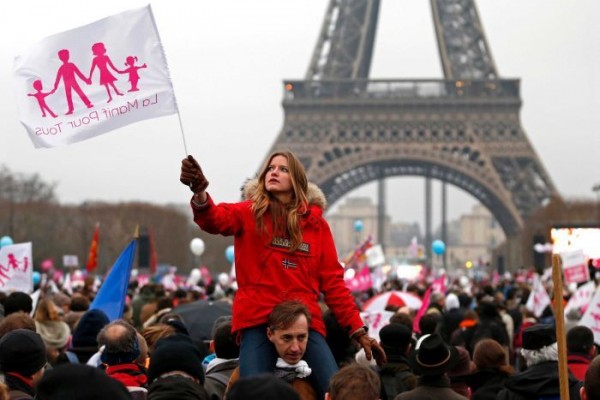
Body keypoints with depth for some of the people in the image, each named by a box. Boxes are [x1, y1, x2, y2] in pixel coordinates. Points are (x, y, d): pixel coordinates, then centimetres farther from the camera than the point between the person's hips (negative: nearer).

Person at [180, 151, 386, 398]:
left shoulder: (316, 223, 12)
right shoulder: (250, 213, 7)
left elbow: (333, 281, 13)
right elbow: (215, 220, -15)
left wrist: (358, 331, 7)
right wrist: (200, 193, -39)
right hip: (258, 319, -2)